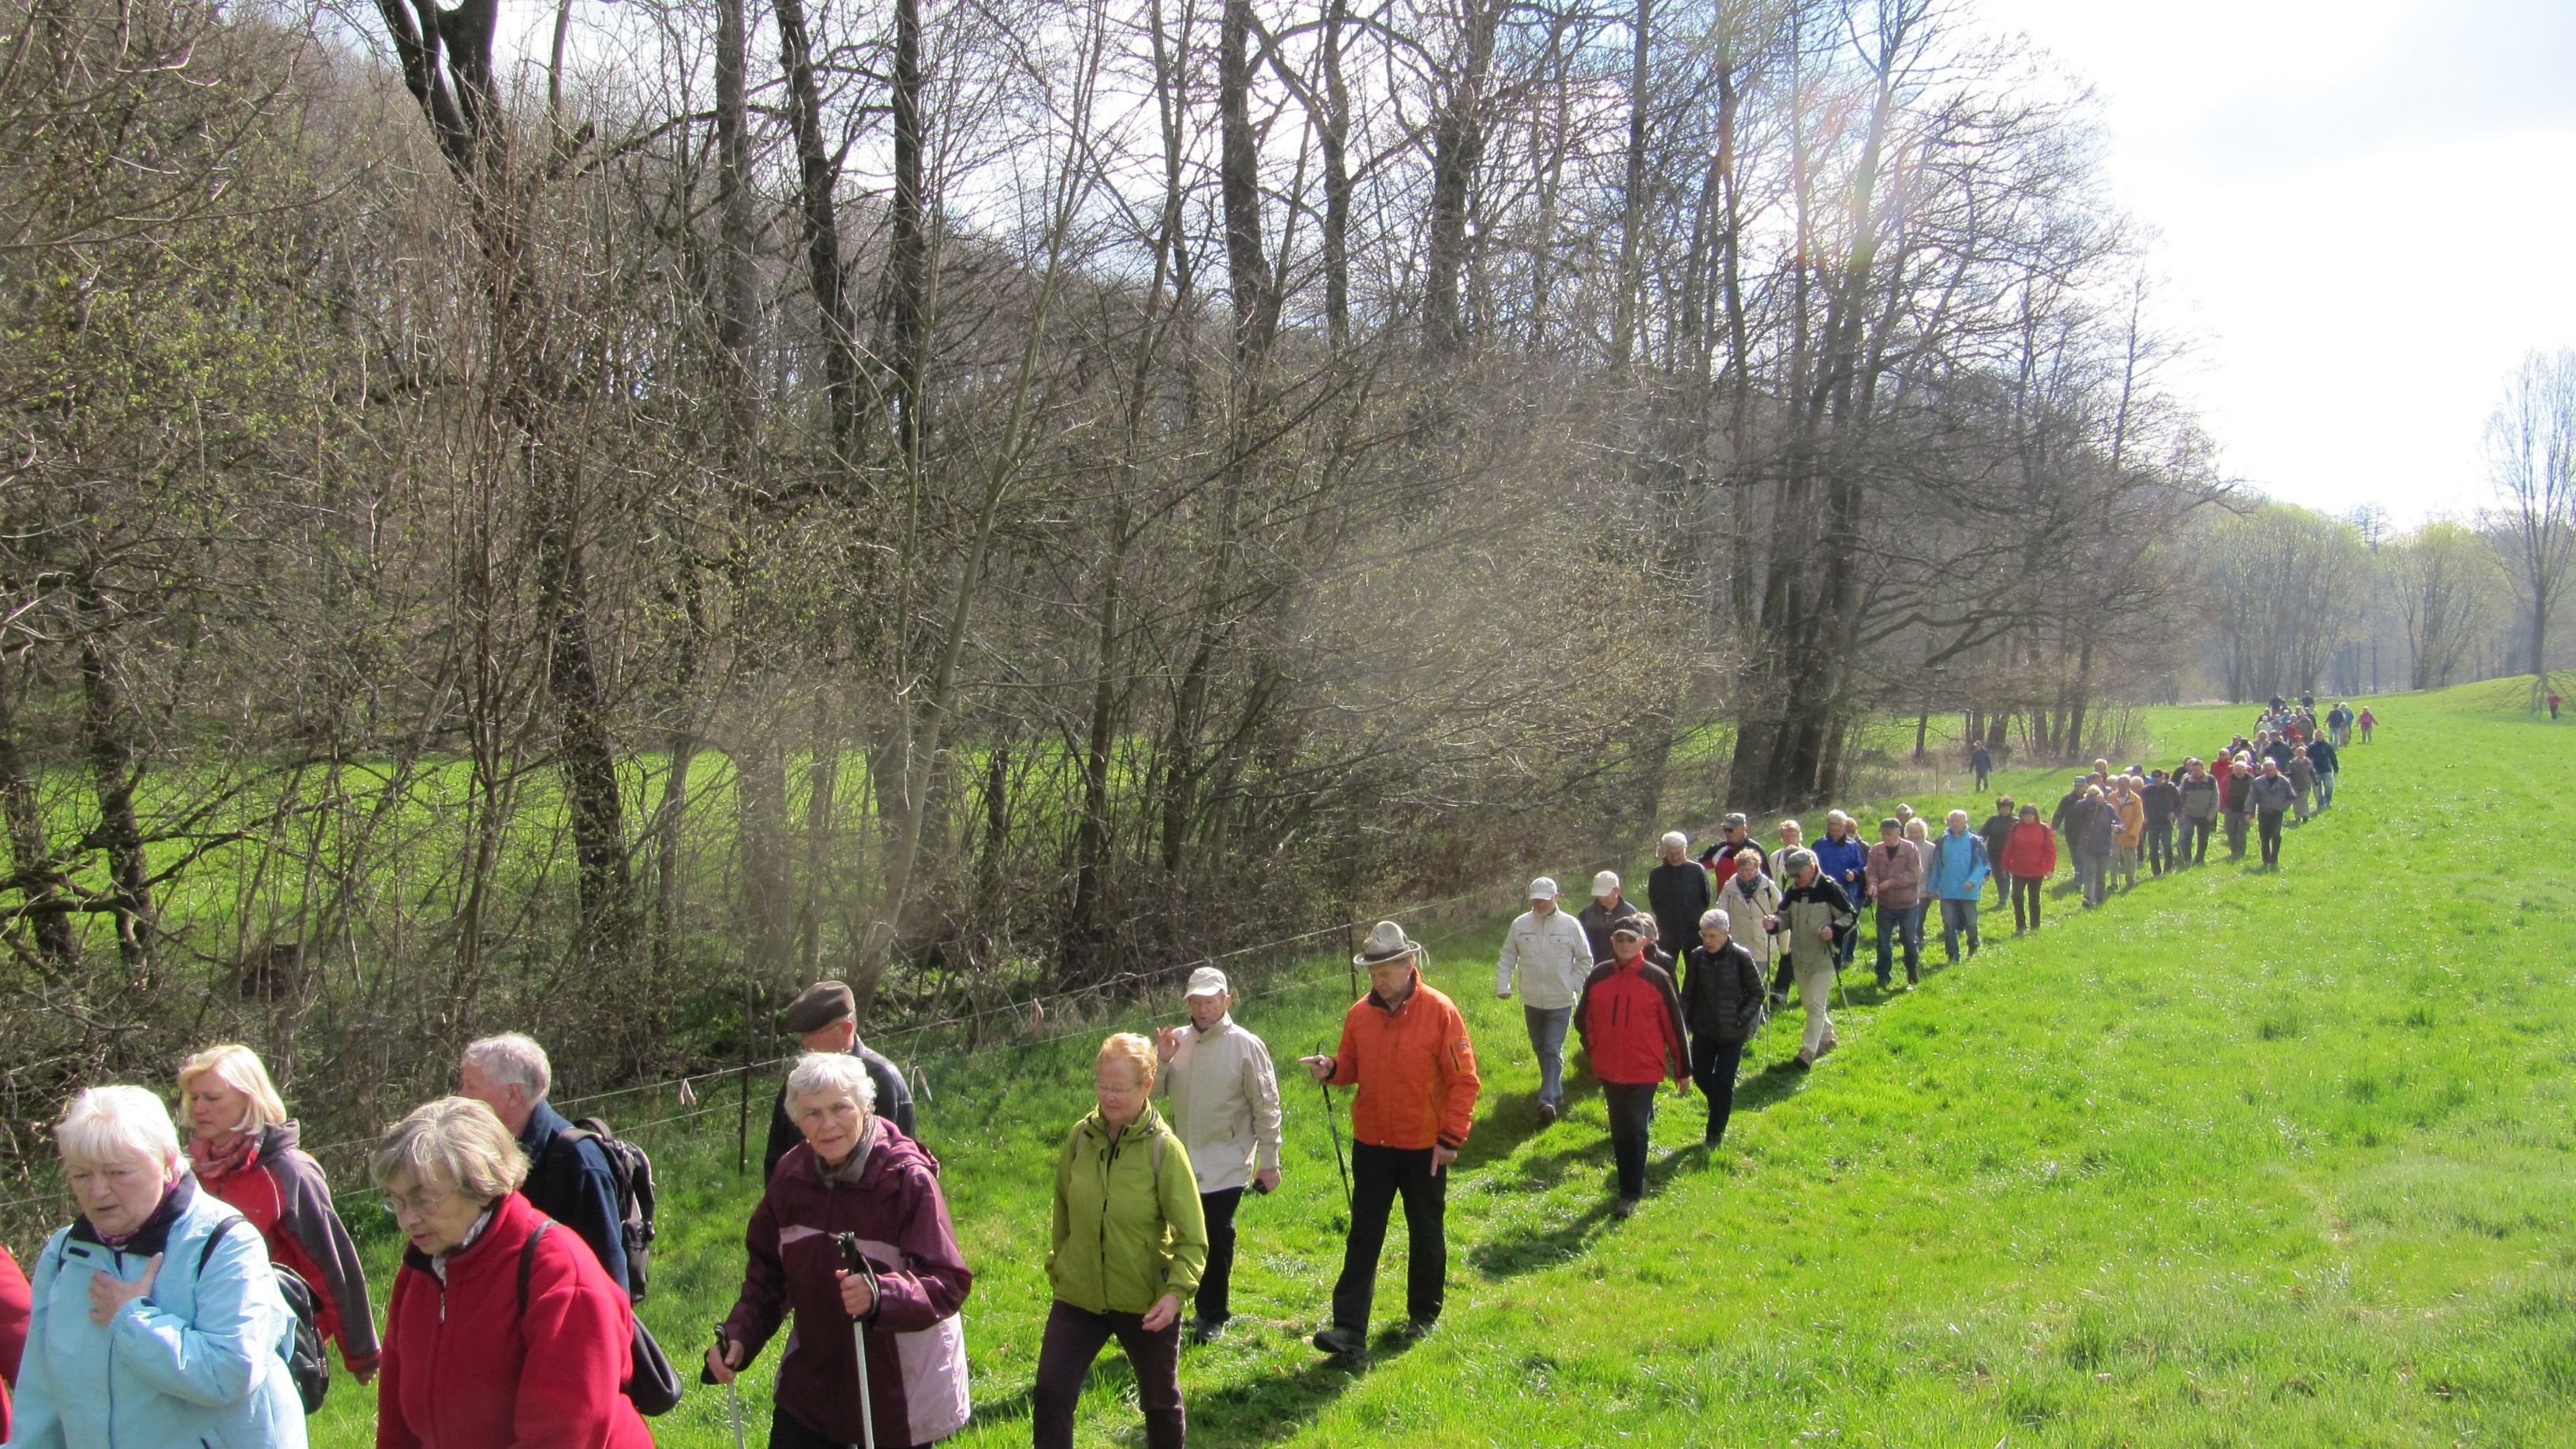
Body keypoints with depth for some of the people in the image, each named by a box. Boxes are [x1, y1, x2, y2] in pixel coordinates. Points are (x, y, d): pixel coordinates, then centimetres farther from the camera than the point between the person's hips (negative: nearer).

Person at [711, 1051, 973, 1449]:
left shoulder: (908, 1179, -19)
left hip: (901, 1386, -4)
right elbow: (766, 1274, 8)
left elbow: (949, 1284, -23)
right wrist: (739, 1334, -8)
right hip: (814, 1376, 4)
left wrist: (881, 1296, -40)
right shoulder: (791, 1175, -3)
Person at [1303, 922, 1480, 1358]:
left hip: (1424, 1146, -3)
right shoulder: (1360, 1013, -1)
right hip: (1372, 1143, 3)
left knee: (1426, 1234, 14)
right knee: (1363, 1236, 2)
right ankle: (1350, 1329, 1)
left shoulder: (1439, 1011, -13)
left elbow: (1464, 1080, -10)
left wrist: (1451, 1137, -13)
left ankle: (1424, 1314, 31)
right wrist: (1331, 1070, -13)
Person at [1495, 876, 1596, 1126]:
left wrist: (1575, 986, -5)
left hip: (1561, 1002, -3)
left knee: (1554, 1050, -10)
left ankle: (1548, 1100, -15)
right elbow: (1507, 957, 7)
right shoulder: (1520, 925, -1)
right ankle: (1556, 1090, 32)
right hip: (1531, 1001, 3)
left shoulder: (1570, 925, -6)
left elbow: (1585, 960, 3)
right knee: (1540, 1049, 15)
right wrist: (1503, 985, -2)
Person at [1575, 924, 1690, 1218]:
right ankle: (1631, 1183, 27)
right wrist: (1593, 1050, 10)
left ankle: (1630, 1194, -1)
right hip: (1609, 1069, 4)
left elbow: (1674, 1025, -2)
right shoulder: (1598, 977, 2)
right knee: (1619, 1130, 12)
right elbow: (1583, 1018, 16)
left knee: (1635, 1130, -6)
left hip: (1645, 1069, -4)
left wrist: (1683, 1071, 0)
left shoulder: (1657, 978, -7)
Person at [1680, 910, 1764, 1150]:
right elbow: (1687, 995, 3)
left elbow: (1757, 993, -4)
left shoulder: (1741, 957, -14)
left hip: (1732, 1033, -3)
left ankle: (1715, 1135, 15)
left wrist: (1741, 1019, -15)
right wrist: (1682, 1026, -3)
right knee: (1700, 1075, 8)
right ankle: (1722, 1107, 39)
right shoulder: (1696, 957, -5)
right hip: (1704, 1030, 3)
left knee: (1723, 1082, 0)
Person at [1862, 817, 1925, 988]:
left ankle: (1913, 974, 30)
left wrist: (1891, 882, -22)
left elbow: (1915, 874, -16)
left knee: (1910, 941, 9)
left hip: (1908, 904, -2)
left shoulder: (1910, 849, -10)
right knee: (1883, 942, 5)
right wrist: (1873, 885, -25)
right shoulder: (1876, 850, -2)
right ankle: (1884, 977, 16)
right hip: (1885, 904, 2)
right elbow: (1872, 872, -3)